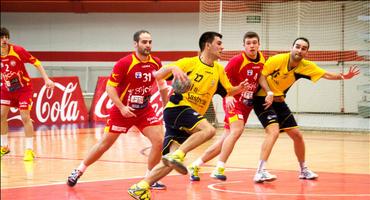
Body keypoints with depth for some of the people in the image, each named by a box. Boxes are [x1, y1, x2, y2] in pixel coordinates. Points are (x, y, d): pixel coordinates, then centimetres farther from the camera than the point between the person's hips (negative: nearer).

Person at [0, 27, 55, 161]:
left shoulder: (18, 51, -21)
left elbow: (36, 63, -14)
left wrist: (46, 79, -18)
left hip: (23, 88, -4)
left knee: (25, 117, -10)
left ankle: (29, 150, -3)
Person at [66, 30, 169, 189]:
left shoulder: (156, 63, -5)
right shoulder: (124, 63, -20)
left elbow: (162, 84, 12)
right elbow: (110, 87, -17)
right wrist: (121, 107, -25)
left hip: (145, 110, 4)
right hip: (122, 110, -4)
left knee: (159, 141, -12)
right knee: (105, 143, 4)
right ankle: (79, 170, 23)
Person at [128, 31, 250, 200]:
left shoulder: (219, 70, 14)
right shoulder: (189, 63, -3)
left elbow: (228, 91, 25)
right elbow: (157, 76, -5)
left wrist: (239, 88, 2)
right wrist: (172, 68, -26)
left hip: (191, 116, 6)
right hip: (177, 108, -6)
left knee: (170, 163, -5)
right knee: (209, 129, -30)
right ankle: (177, 155, -32)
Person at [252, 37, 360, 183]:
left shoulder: (306, 66, -6)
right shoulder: (277, 60, -20)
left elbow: (326, 75, -6)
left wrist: (343, 76, -23)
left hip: (279, 101, 7)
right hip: (263, 99, -7)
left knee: (297, 135, 10)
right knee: (274, 131, -27)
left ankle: (304, 170, 30)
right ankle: (260, 172, -31)